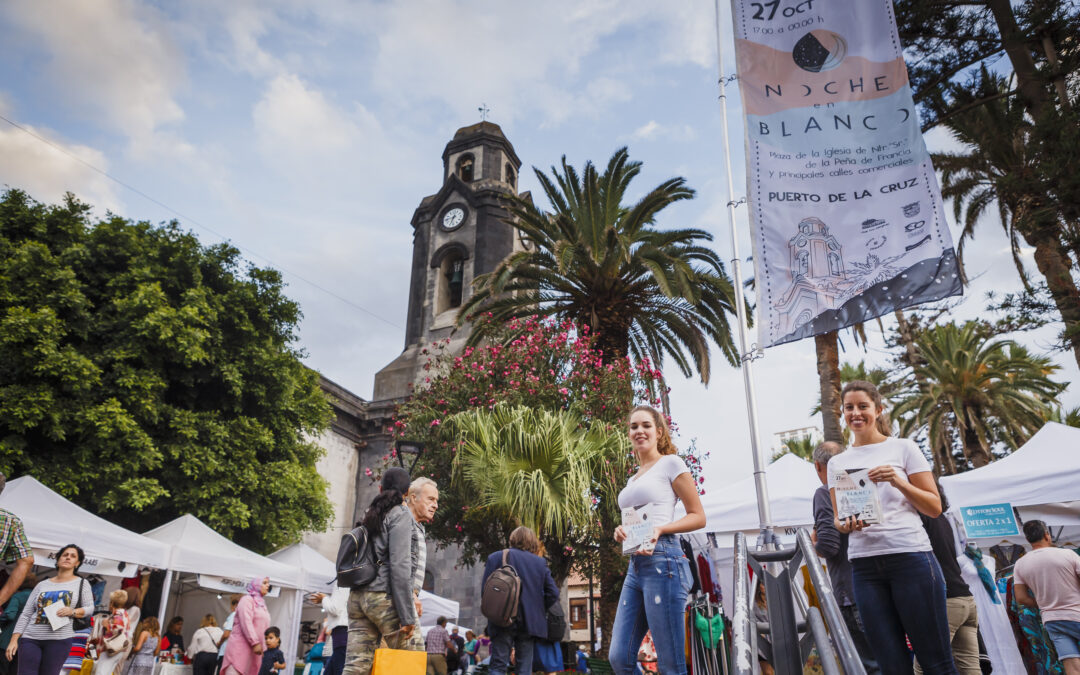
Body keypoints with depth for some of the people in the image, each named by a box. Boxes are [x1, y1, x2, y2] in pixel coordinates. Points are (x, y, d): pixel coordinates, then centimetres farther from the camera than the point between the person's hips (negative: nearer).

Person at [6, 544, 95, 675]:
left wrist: (72, 612, -12)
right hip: (30, 639, 2)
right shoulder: (42, 585, 14)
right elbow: (25, 614, 12)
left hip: (59, 640, -2)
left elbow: (90, 608, 8)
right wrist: (14, 640, 3)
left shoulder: (82, 583, 10)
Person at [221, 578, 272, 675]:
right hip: (240, 648, -7)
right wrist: (255, 643, -21)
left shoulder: (262, 604, 22)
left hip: (254, 651, 7)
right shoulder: (247, 600, -2)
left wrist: (264, 649, 13)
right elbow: (246, 622, -14)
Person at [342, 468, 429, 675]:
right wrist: (407, 616, -14)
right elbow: (399, 566, -14)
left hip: (358, 596, 8)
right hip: (386, 598, -8)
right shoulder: (401, 515, -5)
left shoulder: (373, 515, 21)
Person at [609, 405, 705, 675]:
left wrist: (660, 529, -17)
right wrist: (622, 532, 8)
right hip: (635, 566, 8)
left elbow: (698, 516, -2)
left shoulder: (670, 463, 2)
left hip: (662, 560, -8)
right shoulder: (633, 479, 23)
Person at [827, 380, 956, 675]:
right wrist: (844, 524, -9)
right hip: (864, 563, 3)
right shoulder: (838, 462, 15)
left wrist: (898, 481, -13)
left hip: (910, 555, -3)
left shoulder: (903, 447, 6)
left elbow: (935, 507, 3)